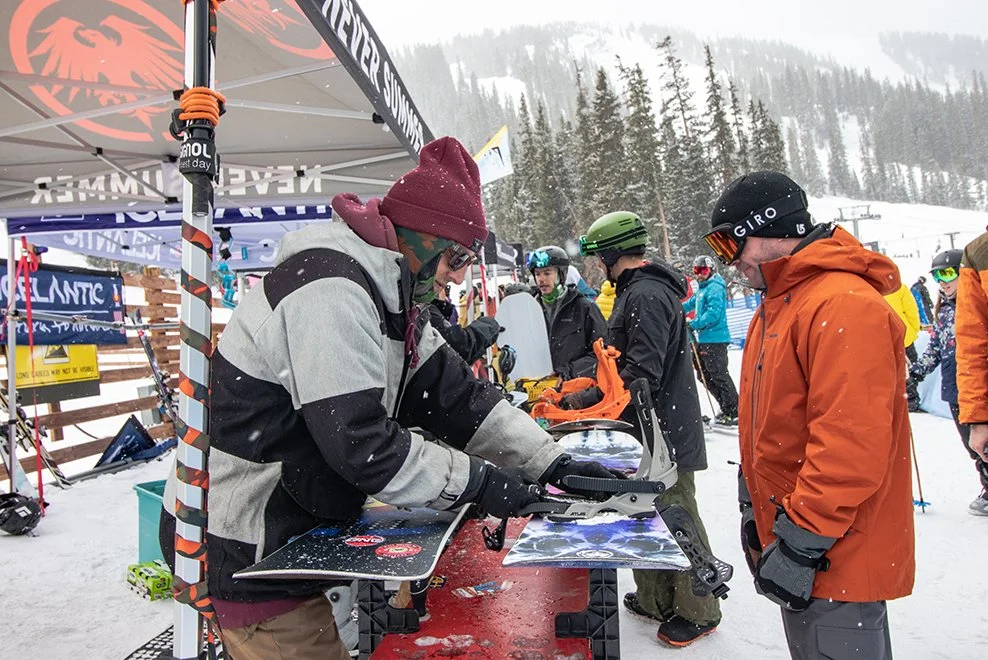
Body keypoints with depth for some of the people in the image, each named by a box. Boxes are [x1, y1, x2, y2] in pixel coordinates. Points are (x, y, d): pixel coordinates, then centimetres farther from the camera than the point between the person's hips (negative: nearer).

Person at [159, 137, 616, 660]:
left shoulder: (388, 298, 8)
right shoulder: (330, 289, -25)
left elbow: (452, 392, 5)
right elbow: (361, 444, -28)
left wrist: (548, 461, -2)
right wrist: (478, 481, -18)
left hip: (285, 534, 10)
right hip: (243, 551, -9)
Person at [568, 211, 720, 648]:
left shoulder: (646, 295, -20)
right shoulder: (640, 289, 14)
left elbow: (642, 374, -26)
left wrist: (582, 402, -19)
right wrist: (585, 388, 12)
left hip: (664, 432, -10)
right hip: (650, 430, 10)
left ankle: (697, 612, 22)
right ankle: (657, 599, 34)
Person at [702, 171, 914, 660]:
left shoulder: (844, 305, -21)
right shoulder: (778, 304, 11)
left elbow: (851, 446, -28)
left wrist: (800, 545, -23)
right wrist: (754, 508, 17)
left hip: (833, 561, -9)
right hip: (784, 531, 9)